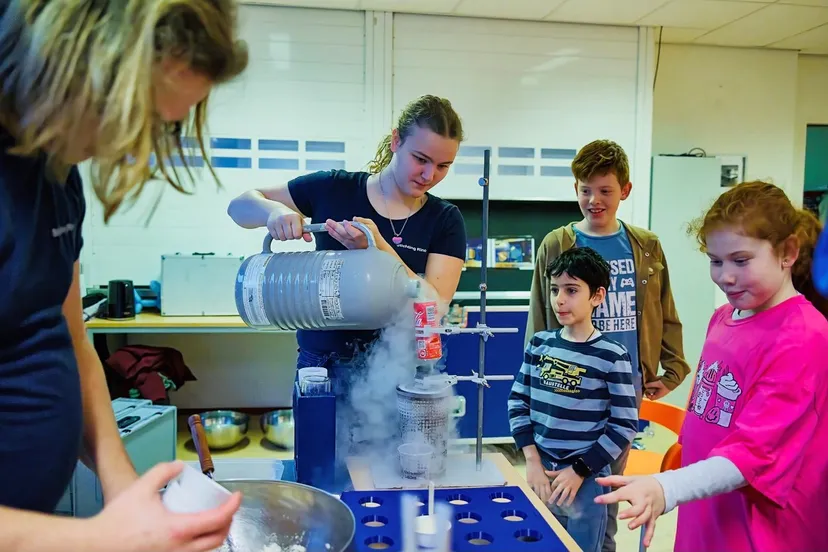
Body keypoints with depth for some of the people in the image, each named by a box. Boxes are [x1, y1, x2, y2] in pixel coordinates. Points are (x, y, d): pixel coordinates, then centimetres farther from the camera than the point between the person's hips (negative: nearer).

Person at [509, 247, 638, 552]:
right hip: (540, 474, 3)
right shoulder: (540, 343, 0)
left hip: (586, 481, -3)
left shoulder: (612, 355, -11)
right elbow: (518, 403, 3)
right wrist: (533, 461, -6)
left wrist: (579, 471, -11)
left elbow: (624, 426, -10)